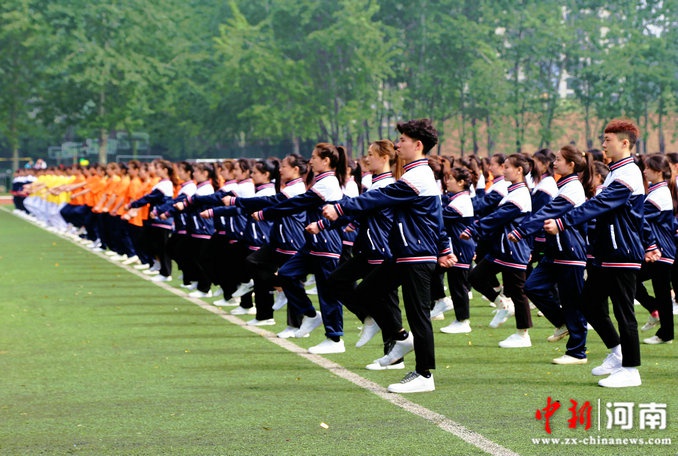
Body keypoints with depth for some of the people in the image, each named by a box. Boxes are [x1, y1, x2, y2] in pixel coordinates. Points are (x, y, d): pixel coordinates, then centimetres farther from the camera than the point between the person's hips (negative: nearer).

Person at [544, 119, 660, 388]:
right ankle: (617, 353, 24)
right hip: (604, 254, 10)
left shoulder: (627, 175, -17)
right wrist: (648, 246, 29)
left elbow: (598, 205, -28)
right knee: (591, 304, 11)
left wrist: (562, 223, -35)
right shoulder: (617, 172, 15)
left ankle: (630, 370, 4)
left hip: (622, 255, -10)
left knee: (623, 312, -3)